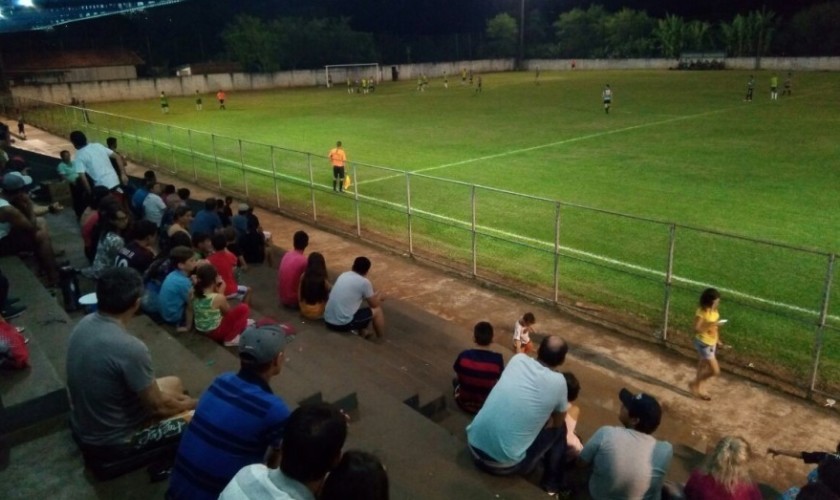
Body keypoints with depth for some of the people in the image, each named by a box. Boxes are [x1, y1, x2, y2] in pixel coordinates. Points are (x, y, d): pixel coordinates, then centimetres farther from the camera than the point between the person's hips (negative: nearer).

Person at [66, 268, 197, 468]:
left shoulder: (85, 324, -7)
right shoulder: (130, 348, -33)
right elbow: (158, 406, -19)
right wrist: (188, 404, 2)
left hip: (82, 428, 8)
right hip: (111, 442, -8)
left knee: (173, 383, 19)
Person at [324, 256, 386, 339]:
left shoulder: (343, 275, 11)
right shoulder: (364, 282, -8)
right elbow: (374, 304, 7)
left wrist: (374, 296, 33)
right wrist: (379, 297, 27)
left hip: (327, 320, 7)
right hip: (343, 324, -7)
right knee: (377, 311, 11)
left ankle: (362, 334, 39)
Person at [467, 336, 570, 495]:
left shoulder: (518, 359, 1)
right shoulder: (557, 382, -9)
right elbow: (558, 422, 9)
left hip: (474, 446, 5)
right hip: (505, 464, -4)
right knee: (559, 428, 15)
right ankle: (552, 485, 26)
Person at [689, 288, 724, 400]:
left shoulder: (714, 311, -1)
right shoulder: (701, 313, -26)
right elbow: (696, 329, -29)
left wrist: (718, 340, 18)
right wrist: (710, 325, -37)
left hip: (712, 343, 8)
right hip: (703, 344, -8)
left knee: (704, 366, 21)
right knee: (715, 371, -5)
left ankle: (698, 389, 38)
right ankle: (694, 383, 16)